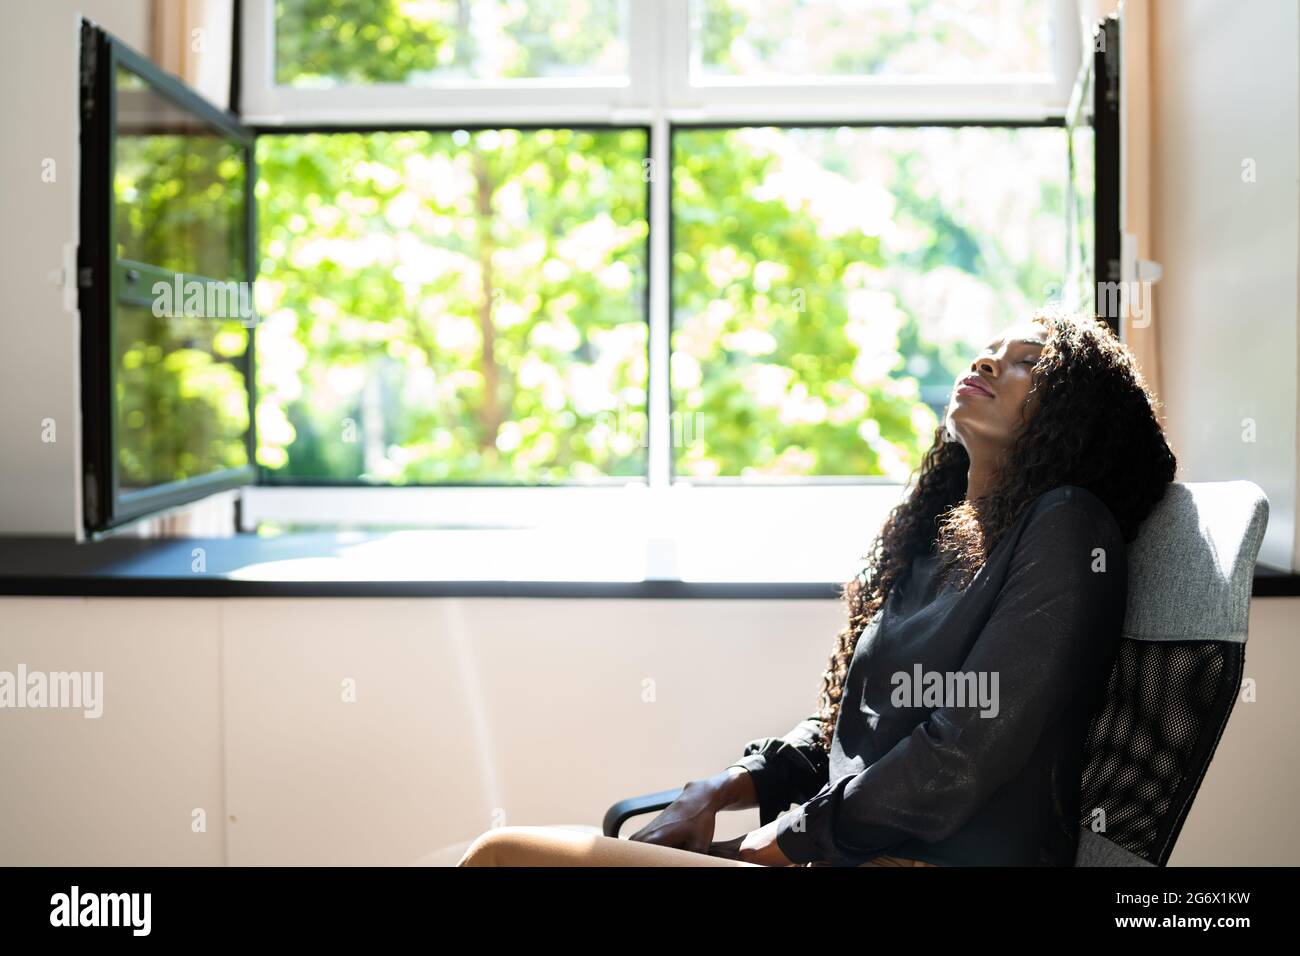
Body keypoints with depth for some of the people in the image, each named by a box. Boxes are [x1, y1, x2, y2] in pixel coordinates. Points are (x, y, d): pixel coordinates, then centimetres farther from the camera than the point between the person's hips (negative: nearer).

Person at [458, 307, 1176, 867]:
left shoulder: (1068, 528, -6)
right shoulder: (933, 533, 19)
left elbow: (963, 759, -13)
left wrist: (782, 841, -7)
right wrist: (717, 793, 5)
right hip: (845, 849, 8)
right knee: (503, 851, -5)